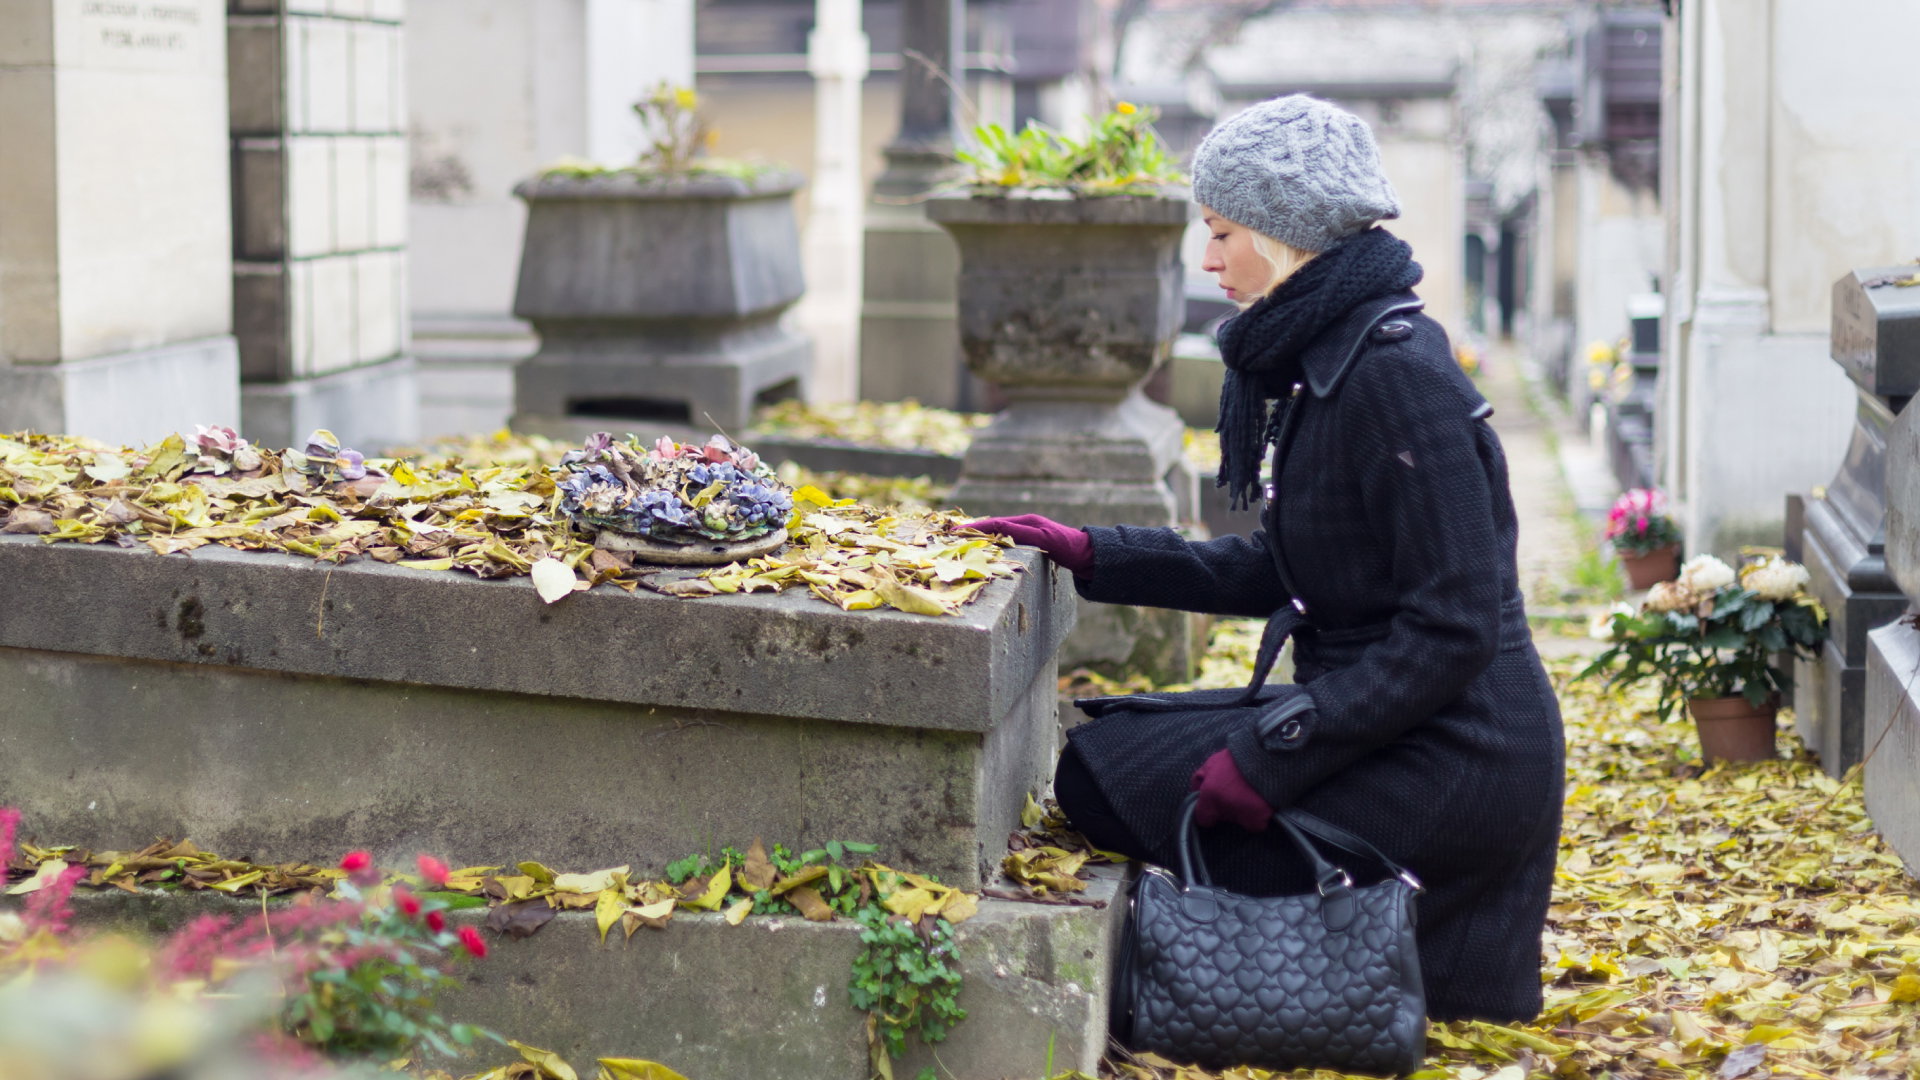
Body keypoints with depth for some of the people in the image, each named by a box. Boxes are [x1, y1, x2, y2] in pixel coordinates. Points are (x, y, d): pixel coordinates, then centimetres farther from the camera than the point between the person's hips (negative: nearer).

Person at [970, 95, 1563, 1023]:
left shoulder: (1396, 376, -20)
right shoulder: (1326, 361, 10)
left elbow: (1452, 630, -23)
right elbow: (1275, 573, 17)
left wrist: (1272, 752, -22)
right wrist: (1093, 556, 11)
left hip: (1446, 763, -10)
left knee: (1101, 779, -8)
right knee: (1103, 751, 17)